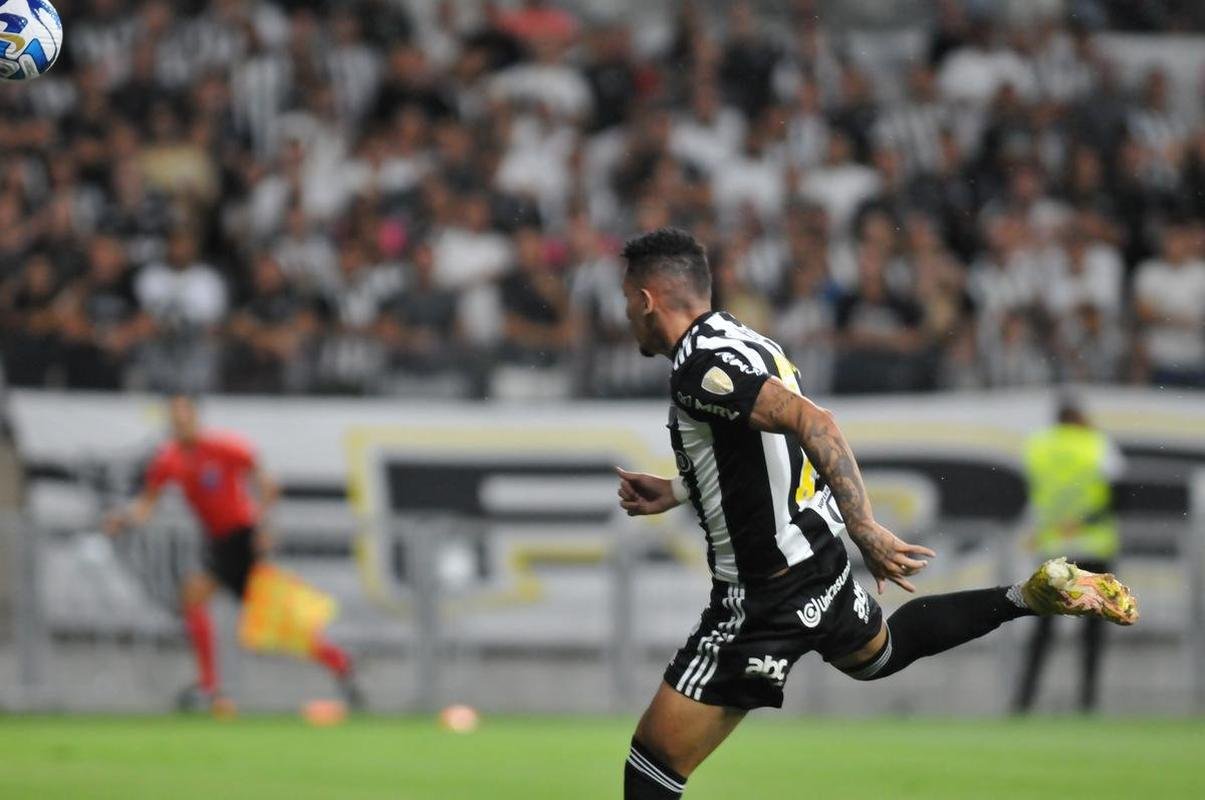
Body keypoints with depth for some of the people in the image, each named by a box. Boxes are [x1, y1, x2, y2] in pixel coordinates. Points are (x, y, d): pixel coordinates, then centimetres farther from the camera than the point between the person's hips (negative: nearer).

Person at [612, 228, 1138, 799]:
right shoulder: (742, 339, 7)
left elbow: (814, 424, -31)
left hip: (764, 599, -9)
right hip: (821, 564, 9)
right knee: (883, 651, 39)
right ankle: (1030, 597, 30)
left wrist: (865, 530, -33)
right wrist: (674, 492, 21)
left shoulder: (700, 365, -21)